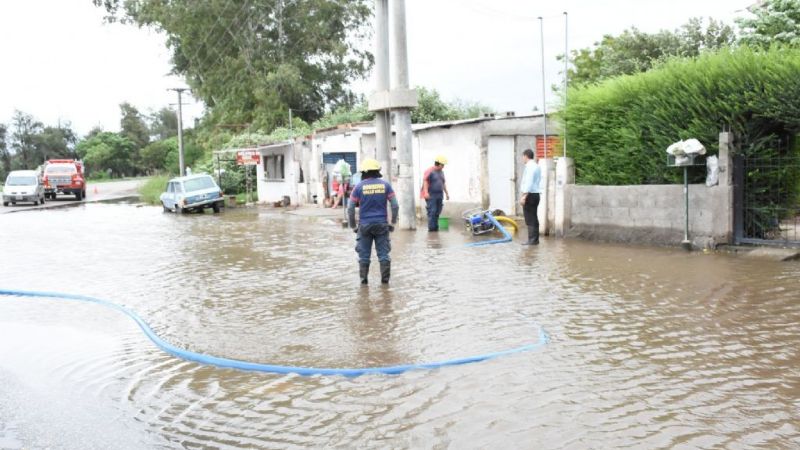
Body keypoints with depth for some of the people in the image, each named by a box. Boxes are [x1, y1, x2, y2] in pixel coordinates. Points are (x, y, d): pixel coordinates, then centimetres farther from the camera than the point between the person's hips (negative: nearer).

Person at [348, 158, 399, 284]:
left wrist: (353, 226, 6)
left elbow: (350, 209, -4)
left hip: (365, 225, -1)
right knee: (383, 253, 7)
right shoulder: (385, 184, -1)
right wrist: (393, 223, 6)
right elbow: (395, 205, -3)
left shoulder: (359, 186, -4)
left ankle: (363, 279, 10)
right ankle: (385, 279, 6)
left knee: (364, 254, 9)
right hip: (382, 224, 1)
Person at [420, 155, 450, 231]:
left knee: (438, 212, 5)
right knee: (432, 211, -11)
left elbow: (443, 183, 23)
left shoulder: (441, 172, 17)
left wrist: (446, 193, 20)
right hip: (431, 195, -7)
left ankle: (436, 227, 10)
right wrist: (426, 192, -23)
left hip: (439, 195, 7)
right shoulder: (429, 171, -7)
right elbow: (425, 181, -14)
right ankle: (431, 228, -8)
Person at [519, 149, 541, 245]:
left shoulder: (530, 166, -15)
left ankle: (532, 240, -4)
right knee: (534, 218, 13)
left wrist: (524, 196, -25)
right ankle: (534, 239, 18)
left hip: (530, 195, -10)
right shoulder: (536, 166, 15)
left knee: (530, 219, -6)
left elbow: (529, 183, -23)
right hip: (535, 194, 10)